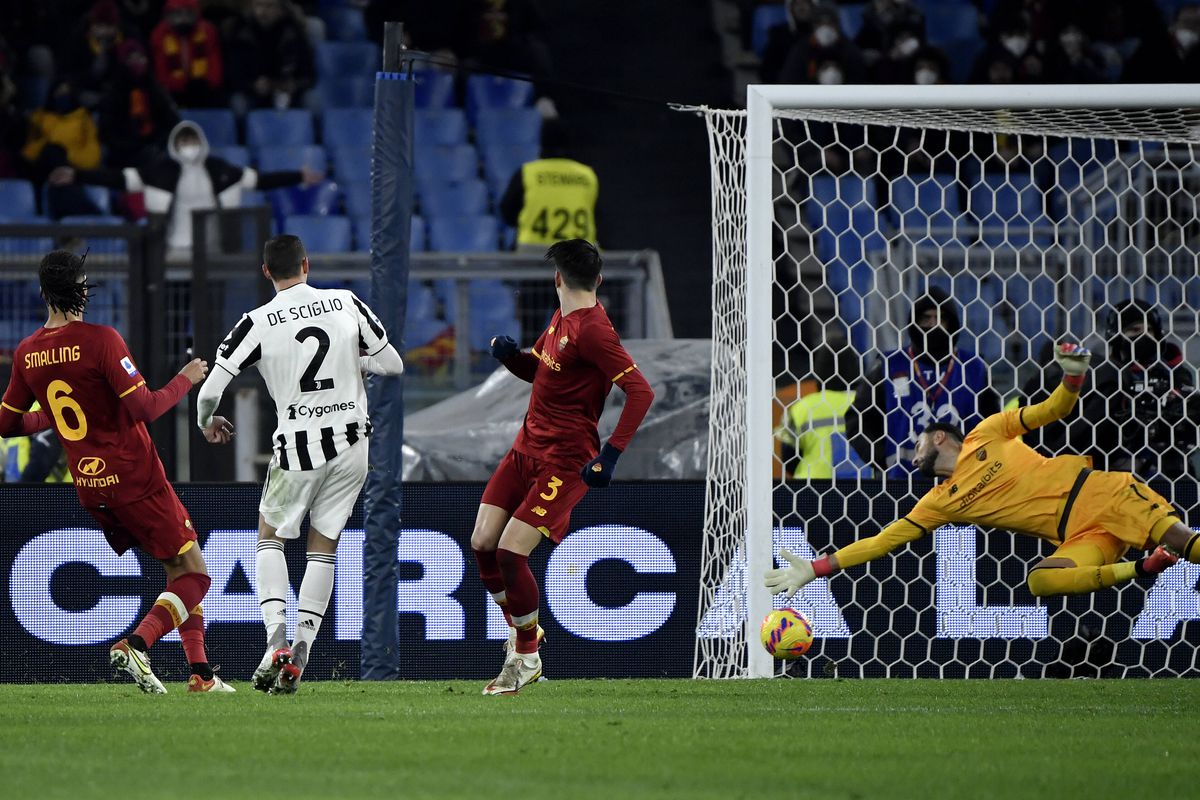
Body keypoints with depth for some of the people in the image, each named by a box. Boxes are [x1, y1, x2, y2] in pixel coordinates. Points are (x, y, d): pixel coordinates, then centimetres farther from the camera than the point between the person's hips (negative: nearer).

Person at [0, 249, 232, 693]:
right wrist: (185, 380, -4)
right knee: (194, 574, -1)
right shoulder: (100, 340, -17)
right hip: (134, 479, -7)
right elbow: (144, 408, -20)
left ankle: (200, 672, 12)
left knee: (177, 571, 18)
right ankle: (136, 646, -21)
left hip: (90, 488, 7)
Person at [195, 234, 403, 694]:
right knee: (323, 547, 12)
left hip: (298, 448, -2)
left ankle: (276, 637, -3)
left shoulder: (257, 323, -8)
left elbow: (211, 389, -8)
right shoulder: (347, 304, 0)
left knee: (270, 536, 16)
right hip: (351, 444, 3)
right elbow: (392, 365, 7)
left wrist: (207, 424, 14)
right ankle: (301, 649, 3)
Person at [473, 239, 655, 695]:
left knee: (510, 551, -15)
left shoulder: (591, 331, -18)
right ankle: (521, 631, 23)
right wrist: (509, 355, 3)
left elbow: (641, 391, -23)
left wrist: (609, 455, -28)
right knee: (482, 543, 2)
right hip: (527, 448, 9)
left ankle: (527, 657, 3)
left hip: (565, 460, -9)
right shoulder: (561, 319, 12)